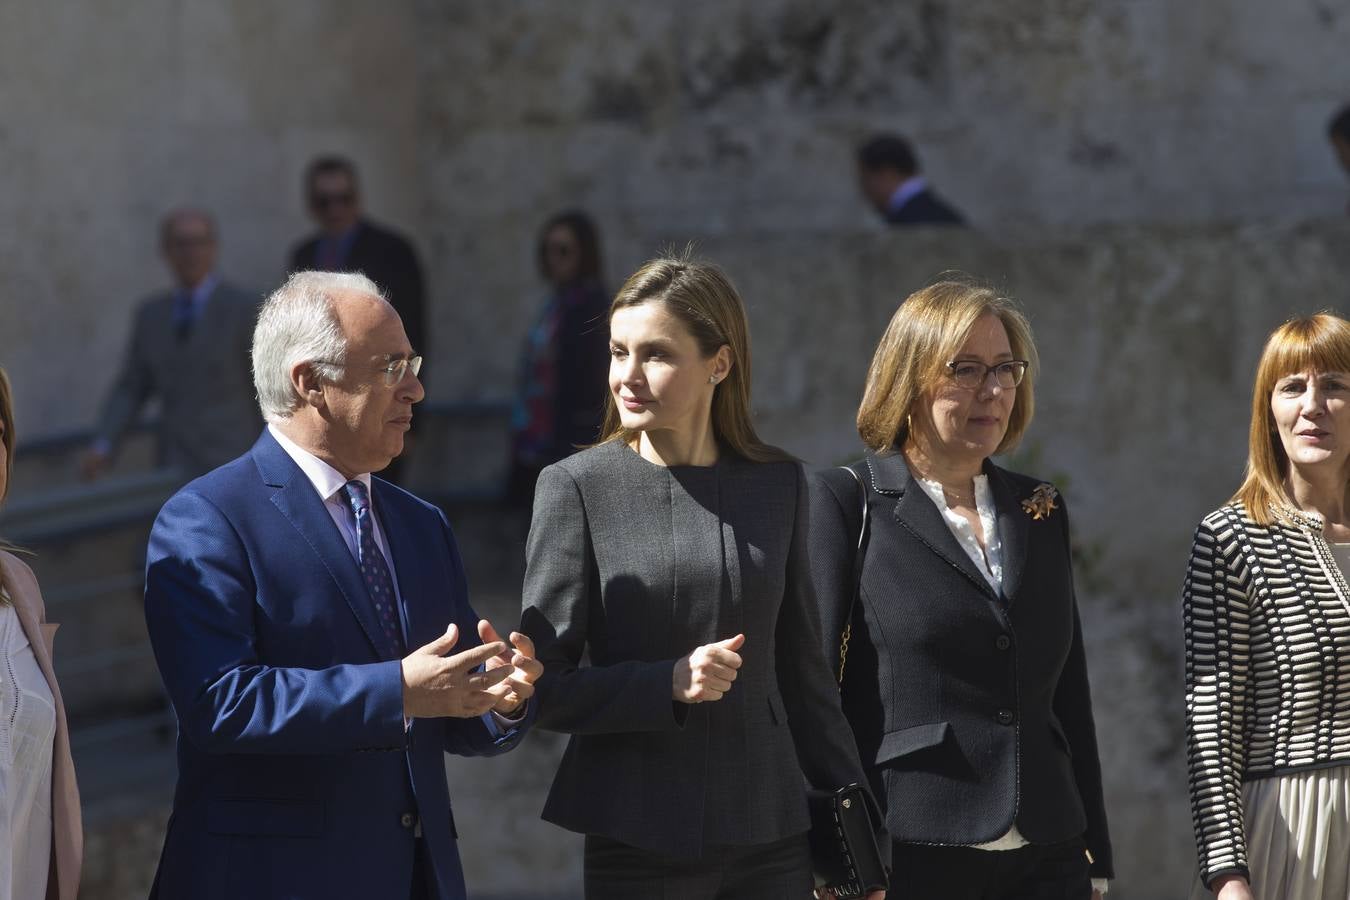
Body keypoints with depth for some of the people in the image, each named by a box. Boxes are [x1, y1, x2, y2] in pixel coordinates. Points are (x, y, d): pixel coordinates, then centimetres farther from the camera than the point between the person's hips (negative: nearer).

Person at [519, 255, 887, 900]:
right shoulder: (575, 488, -3)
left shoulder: (777, 484, 7)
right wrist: (670, 684, -19)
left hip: (772, 839, 3)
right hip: (638, 841, -3)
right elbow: (545, 688, -4)